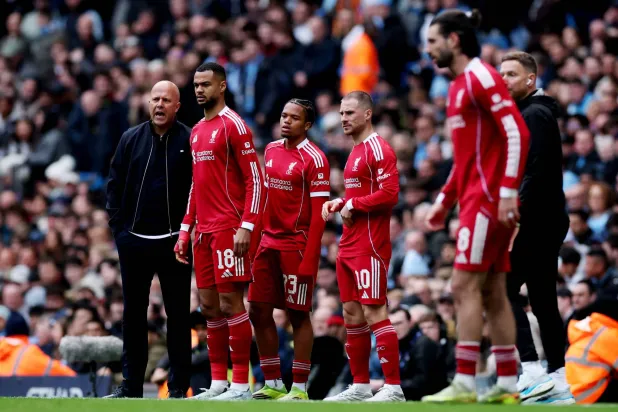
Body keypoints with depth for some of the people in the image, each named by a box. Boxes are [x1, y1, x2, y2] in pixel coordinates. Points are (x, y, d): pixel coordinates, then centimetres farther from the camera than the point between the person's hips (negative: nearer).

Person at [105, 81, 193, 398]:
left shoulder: (190, 141, -2)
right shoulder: (131, 139, 7)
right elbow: (115, 184, 10)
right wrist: (118, 227, 3)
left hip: (173, 243, -3)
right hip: (134, 241, 3)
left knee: (178, 315, 2)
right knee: (133, 314, 8)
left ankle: (179, 386, 6)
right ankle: (131, 384, 14)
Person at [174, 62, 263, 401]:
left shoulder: (233, 125, -8)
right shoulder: (196, 131, 17)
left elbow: (254, 179, -12)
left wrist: (246, 226, -20)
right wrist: (185, 229, 18)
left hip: (229, 229, -8)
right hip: (203, 230, 8)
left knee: (230, 303, -8)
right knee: (209, 305, 8)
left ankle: (240, 385, -5)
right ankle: (218, 383, 13)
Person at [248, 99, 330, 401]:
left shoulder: (313, 159, -10)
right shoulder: (271, 150, 11)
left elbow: (318, 214, -13)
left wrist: (309, 259, -18)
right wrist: (257, 236, 14)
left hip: (297, 245, -7)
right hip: (269, 242, 7)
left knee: (298, 314, -2)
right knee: (259, 312, 5)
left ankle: (300, 388, 3)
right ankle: (273, 384, 14)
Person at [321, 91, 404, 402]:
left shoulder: (378, 149, -12)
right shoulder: (355, 151, 19)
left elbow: (389, 194, -21)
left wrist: (353, 205, -14)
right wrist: (339, 203, 11)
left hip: (370, 246, -10)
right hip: (349, 245, 10)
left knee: (374, 312, -11)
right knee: (352, 314, 11)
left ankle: (393, 387, -10)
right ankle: (360, 386, 17)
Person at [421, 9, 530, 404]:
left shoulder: (481, 77, -11)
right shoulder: (459, 86, 19)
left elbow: (518, 134, -19)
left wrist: (508, 192, -24)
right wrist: (444, 200, 23)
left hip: (488, 198, -10)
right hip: (475, 196, 10)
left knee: (465, 286, -11)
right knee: (493, 292, 7)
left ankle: (464, 384, -13)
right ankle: (508, 384, 7)